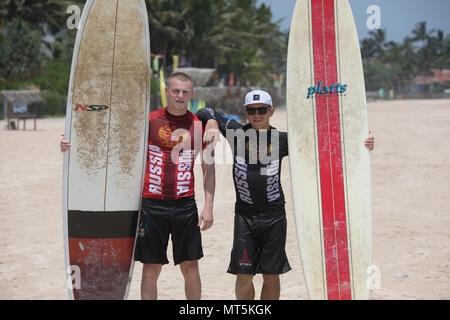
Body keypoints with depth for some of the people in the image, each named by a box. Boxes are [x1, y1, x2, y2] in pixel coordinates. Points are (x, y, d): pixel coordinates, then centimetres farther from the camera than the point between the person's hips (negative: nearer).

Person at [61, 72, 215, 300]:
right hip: (152, 203, -1)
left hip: (185, 205, 1)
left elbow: (208, 168, 8)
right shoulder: (150, 120, 1)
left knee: (190, 267, 5)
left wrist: (208, 206, 0)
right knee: (151, 268, 4)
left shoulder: (199, 125, 4)